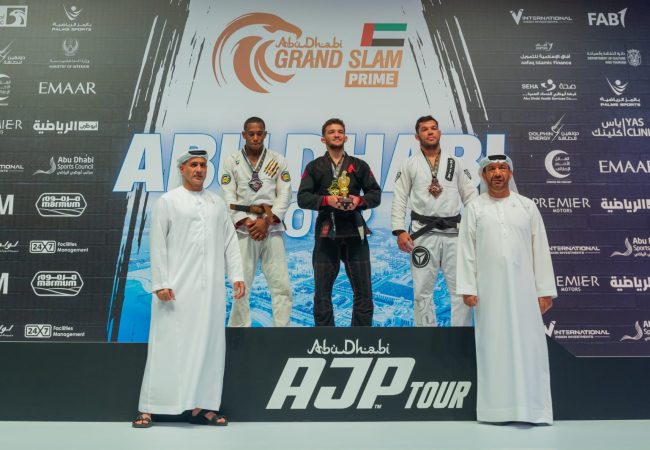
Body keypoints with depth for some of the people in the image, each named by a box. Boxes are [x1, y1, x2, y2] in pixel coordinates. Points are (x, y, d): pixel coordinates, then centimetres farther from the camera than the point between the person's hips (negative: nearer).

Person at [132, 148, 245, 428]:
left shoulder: (217, 203, 16)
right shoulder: (168, 201, 4)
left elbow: (230, 242, 13)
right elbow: (157, 245, -2)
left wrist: (237, 275, 4)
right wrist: (160, 284, -9)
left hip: (211, 289, 4)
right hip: (177, 287, -4)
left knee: (208, 345, 5)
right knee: (169, 345, -2)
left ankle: (199, 406, 13)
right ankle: (149, 408, 8)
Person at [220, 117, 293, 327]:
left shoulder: (278, 161, 7)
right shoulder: (231, 162, 6)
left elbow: (285, 195, 0)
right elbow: (229, 198, -1)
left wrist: (267, 221, -11)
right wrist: (246, 222, -12)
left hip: (273, 228, 1)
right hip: (244, 229, -1)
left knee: (281, 284, -1)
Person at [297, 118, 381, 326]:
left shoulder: (359, 165, 12)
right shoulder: (314, 167, 8)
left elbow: (375, 194, 9)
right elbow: (302, 198, 0)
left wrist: (359, 201, -11)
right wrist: (326, 200, -16)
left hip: (355, 232, 1)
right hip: (326, 232, -1)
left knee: (363, 290, 3)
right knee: (322, 291, 5)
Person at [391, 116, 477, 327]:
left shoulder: (455, 163, 12)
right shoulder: (409, 164, 7)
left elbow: (470, 195, 9)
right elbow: (399, 199, 2)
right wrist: (399, 230, -8)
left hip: (453, 232, 1)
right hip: (423, 232, -1)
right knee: (422, 290, 4)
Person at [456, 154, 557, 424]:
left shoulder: (527, 206, 7)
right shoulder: (474, 209, 5)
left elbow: (540, 249, 5)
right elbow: (466, 250, 1)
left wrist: (544, 290, 0)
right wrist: (467, 288, -6)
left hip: (523, 288, 1)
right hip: (489, 290, -1)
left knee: (527, 345, 3)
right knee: (493, 345, 4)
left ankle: (530, 407, 12)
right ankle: (497, 406, 13)